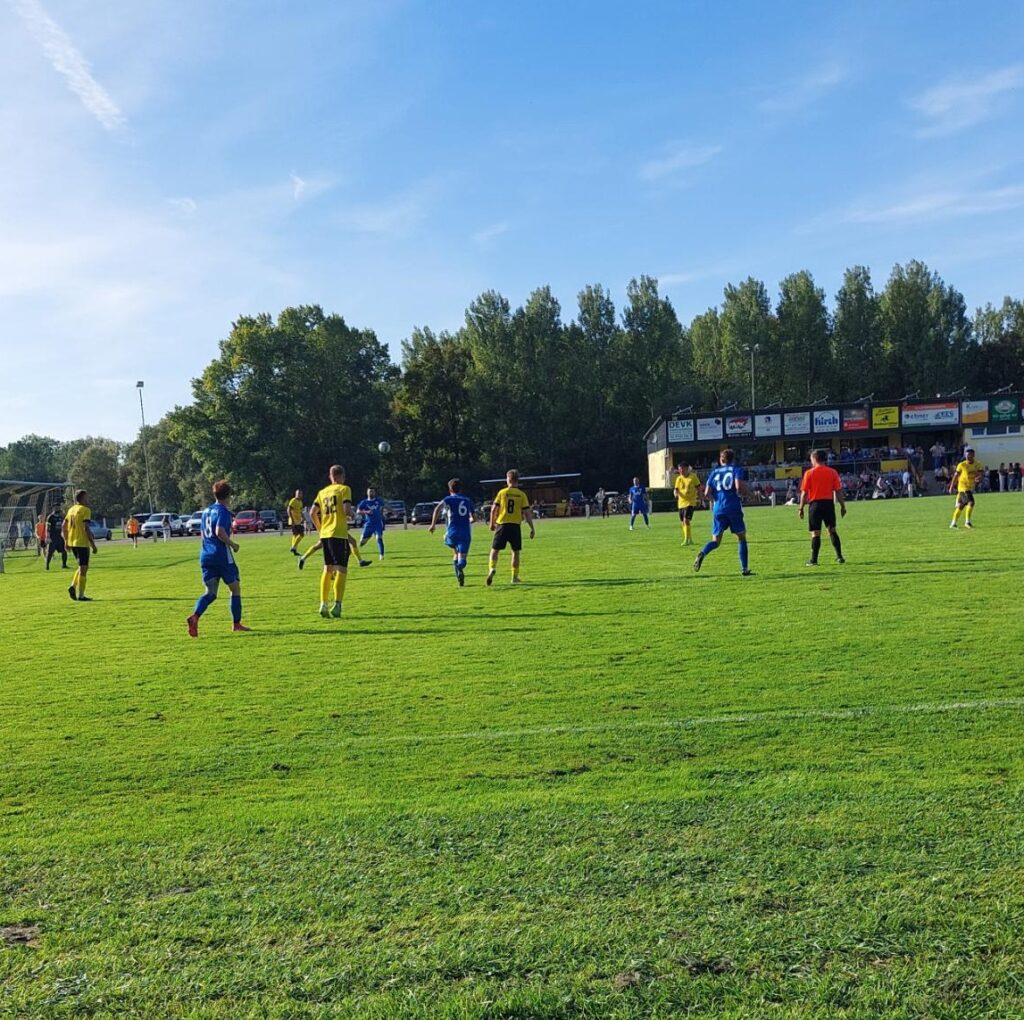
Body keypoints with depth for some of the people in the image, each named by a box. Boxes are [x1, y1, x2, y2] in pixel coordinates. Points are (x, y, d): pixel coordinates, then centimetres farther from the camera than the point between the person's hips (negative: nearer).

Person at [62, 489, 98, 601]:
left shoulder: (71, 509, 13)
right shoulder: (85, 510, -11)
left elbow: (63, 527, 15)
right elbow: (86, 528, -17)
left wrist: (66, 541, 22)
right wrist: (93, 544, -14)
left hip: (72, 542, 8)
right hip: (82, 543, -8)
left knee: (82, 567, 20)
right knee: (83, 568, -1)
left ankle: (73, 586, 3)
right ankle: (81, 595, 0)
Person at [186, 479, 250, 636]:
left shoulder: (206, 511, 14)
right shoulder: (223, 511, -10)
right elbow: (220, 532, -24)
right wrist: (233, 544, -10)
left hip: (206, 556, 7)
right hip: (222, 556, -7)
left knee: (210, 592, 5)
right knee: (235, 588, 9)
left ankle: (194, 617, -20)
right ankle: (236, 624, 14)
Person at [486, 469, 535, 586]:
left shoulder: (502, 492, 1)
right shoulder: (522, 495, 2)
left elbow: (494, 509, -2)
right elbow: (527, 513, -1)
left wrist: (492, 523, 12)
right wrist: (532, 528, 5)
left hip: (502, 524, -1)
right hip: (515, 525, 1)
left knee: (495, 549, 6)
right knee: (516, 551, 12)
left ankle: (492, 568, -18)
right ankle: (515, 577, 14)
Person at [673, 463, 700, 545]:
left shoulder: (693, 477, -5)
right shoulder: (678, 478, 5)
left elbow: (698, 488, 3)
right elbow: (676, 489, 4)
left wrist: (699, 498, 1)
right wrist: (676, 493, -19)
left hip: (690, 502, -5)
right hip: (681, 502, 5)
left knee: (686, 520, -20)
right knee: (683, 522, 11)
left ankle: (687, 540, -14)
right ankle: (689, 539, 27)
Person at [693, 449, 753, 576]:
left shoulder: (714, 472, 13)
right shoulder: (737, 469, 4)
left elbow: (707, 495, 7)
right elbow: (739, 487, -14)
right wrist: (740, 495, 7)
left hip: (718, 509, 3)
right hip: (734, 508, -2)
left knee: (716, 541, 7)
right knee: (742, 538, 12)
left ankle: (702, 553, -24)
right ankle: (744, 569, 9)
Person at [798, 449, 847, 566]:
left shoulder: (809, 473, -3)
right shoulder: (832, 472, 4)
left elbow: (804, 492, -4)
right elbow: (838, 491, 2)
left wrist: (801, 508, 2)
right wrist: (842, 506, 10)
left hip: (815, 504, -3)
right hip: (829, 503, 3)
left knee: (815, 533, 0)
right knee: (832, 530, 15)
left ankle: (813, 560, 1)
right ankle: (839, 557, 14)